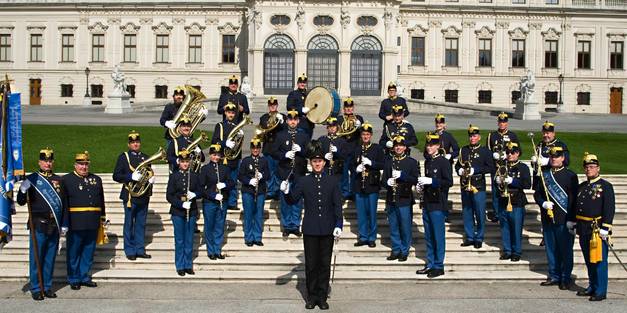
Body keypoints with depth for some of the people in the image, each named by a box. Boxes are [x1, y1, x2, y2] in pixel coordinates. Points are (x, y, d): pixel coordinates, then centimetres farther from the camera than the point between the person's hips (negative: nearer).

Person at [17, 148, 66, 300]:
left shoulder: (58, 180, 11)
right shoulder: (31, 179, 0)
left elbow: (64, 203, 14)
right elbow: (21, 202, -3)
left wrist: (64, 224, 10)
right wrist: (23, 190, -23)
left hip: (55, 226, 4)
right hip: (39, 225, -3)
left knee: (50, 258, 10)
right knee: (36, 258, 1)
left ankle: (47, 287, 19)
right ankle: (36, 289, 9)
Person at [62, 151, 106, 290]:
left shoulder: (96, 179, 14)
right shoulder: (66, 180, -1)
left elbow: (101, 200, 19)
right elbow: (63, 202, -6)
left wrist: (103, 218, 16)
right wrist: (65, 222, -11)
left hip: (92, 224, 4)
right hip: (75, 223, -4)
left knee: (89, 251, 11)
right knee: (74, 252, 6)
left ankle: (85, 277, 23)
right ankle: (74, 279, 16)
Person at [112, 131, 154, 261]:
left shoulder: (145, 157, 14)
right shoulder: (123, 157, -1)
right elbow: (116, 176, -7)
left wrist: (151, 179, 1)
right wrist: (131, 177, -20)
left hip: (144, 195, 5)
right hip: (130, 195, -5)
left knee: (141, 224, 10)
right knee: (129, 224, 2)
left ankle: (140, 250, 18)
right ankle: (130, 251, 10)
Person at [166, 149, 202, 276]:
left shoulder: (194, 176, 5)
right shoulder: (174, 176, -2)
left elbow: (201, 190, 9)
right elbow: (169, 196, -5)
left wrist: (194, 194, -13)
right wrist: (181, 204, -17)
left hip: (191, 212, 2)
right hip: (177, 212, -2)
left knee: (189, 240, 8)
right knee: (179, 240, 4)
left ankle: (188, 265, 17)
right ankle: (180, 266, 12)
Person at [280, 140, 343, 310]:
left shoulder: (333, 180, 3)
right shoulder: (303, 181, 4)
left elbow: (338, 205, 1)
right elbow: (293, 200, 1)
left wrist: (338, 225, -7)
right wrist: (287, 192, -20)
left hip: (327, 229, 0)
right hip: (310, 229, 0)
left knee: (325, 264, 6)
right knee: (311, 264, 6)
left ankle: (322, 297, 15)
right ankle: (311, 296, 16)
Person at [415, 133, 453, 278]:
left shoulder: (444, 162, -9)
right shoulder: (427, 161, 13)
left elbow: (449, 182, -16)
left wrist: (431, 181, -22)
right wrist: (421, 186, 5)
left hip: (438, 205, -7)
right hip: (427, 203, 8)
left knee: (438, 236, -1)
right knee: (428, 236, 12)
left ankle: (439, 266, 7)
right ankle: (430, 264, 21)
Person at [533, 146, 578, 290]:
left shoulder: (571, 176, -2)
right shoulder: (543, 174, 10)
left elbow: (574, 198, -4)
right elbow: (537, 193, 11)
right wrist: (543, 203, -10)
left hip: (564, 220, -4)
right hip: (547, 219, 4)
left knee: (565, 250, 2)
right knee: (551, 249, 10)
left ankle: (566, 278, 12)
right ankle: (554, 276, 21)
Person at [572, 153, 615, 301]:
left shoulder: (606, 186, -6)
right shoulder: (581, 187, 14)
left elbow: (610, 209, -11)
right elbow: (575, 206, 21)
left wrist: (605, 228, -17)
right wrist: (571, 222, 16)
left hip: (598, 229, -6)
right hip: (583, 229, 6)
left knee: (599, 260, -2)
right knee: (588, 260, 14)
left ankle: (600, 291, 4)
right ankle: (592, 287, 25)